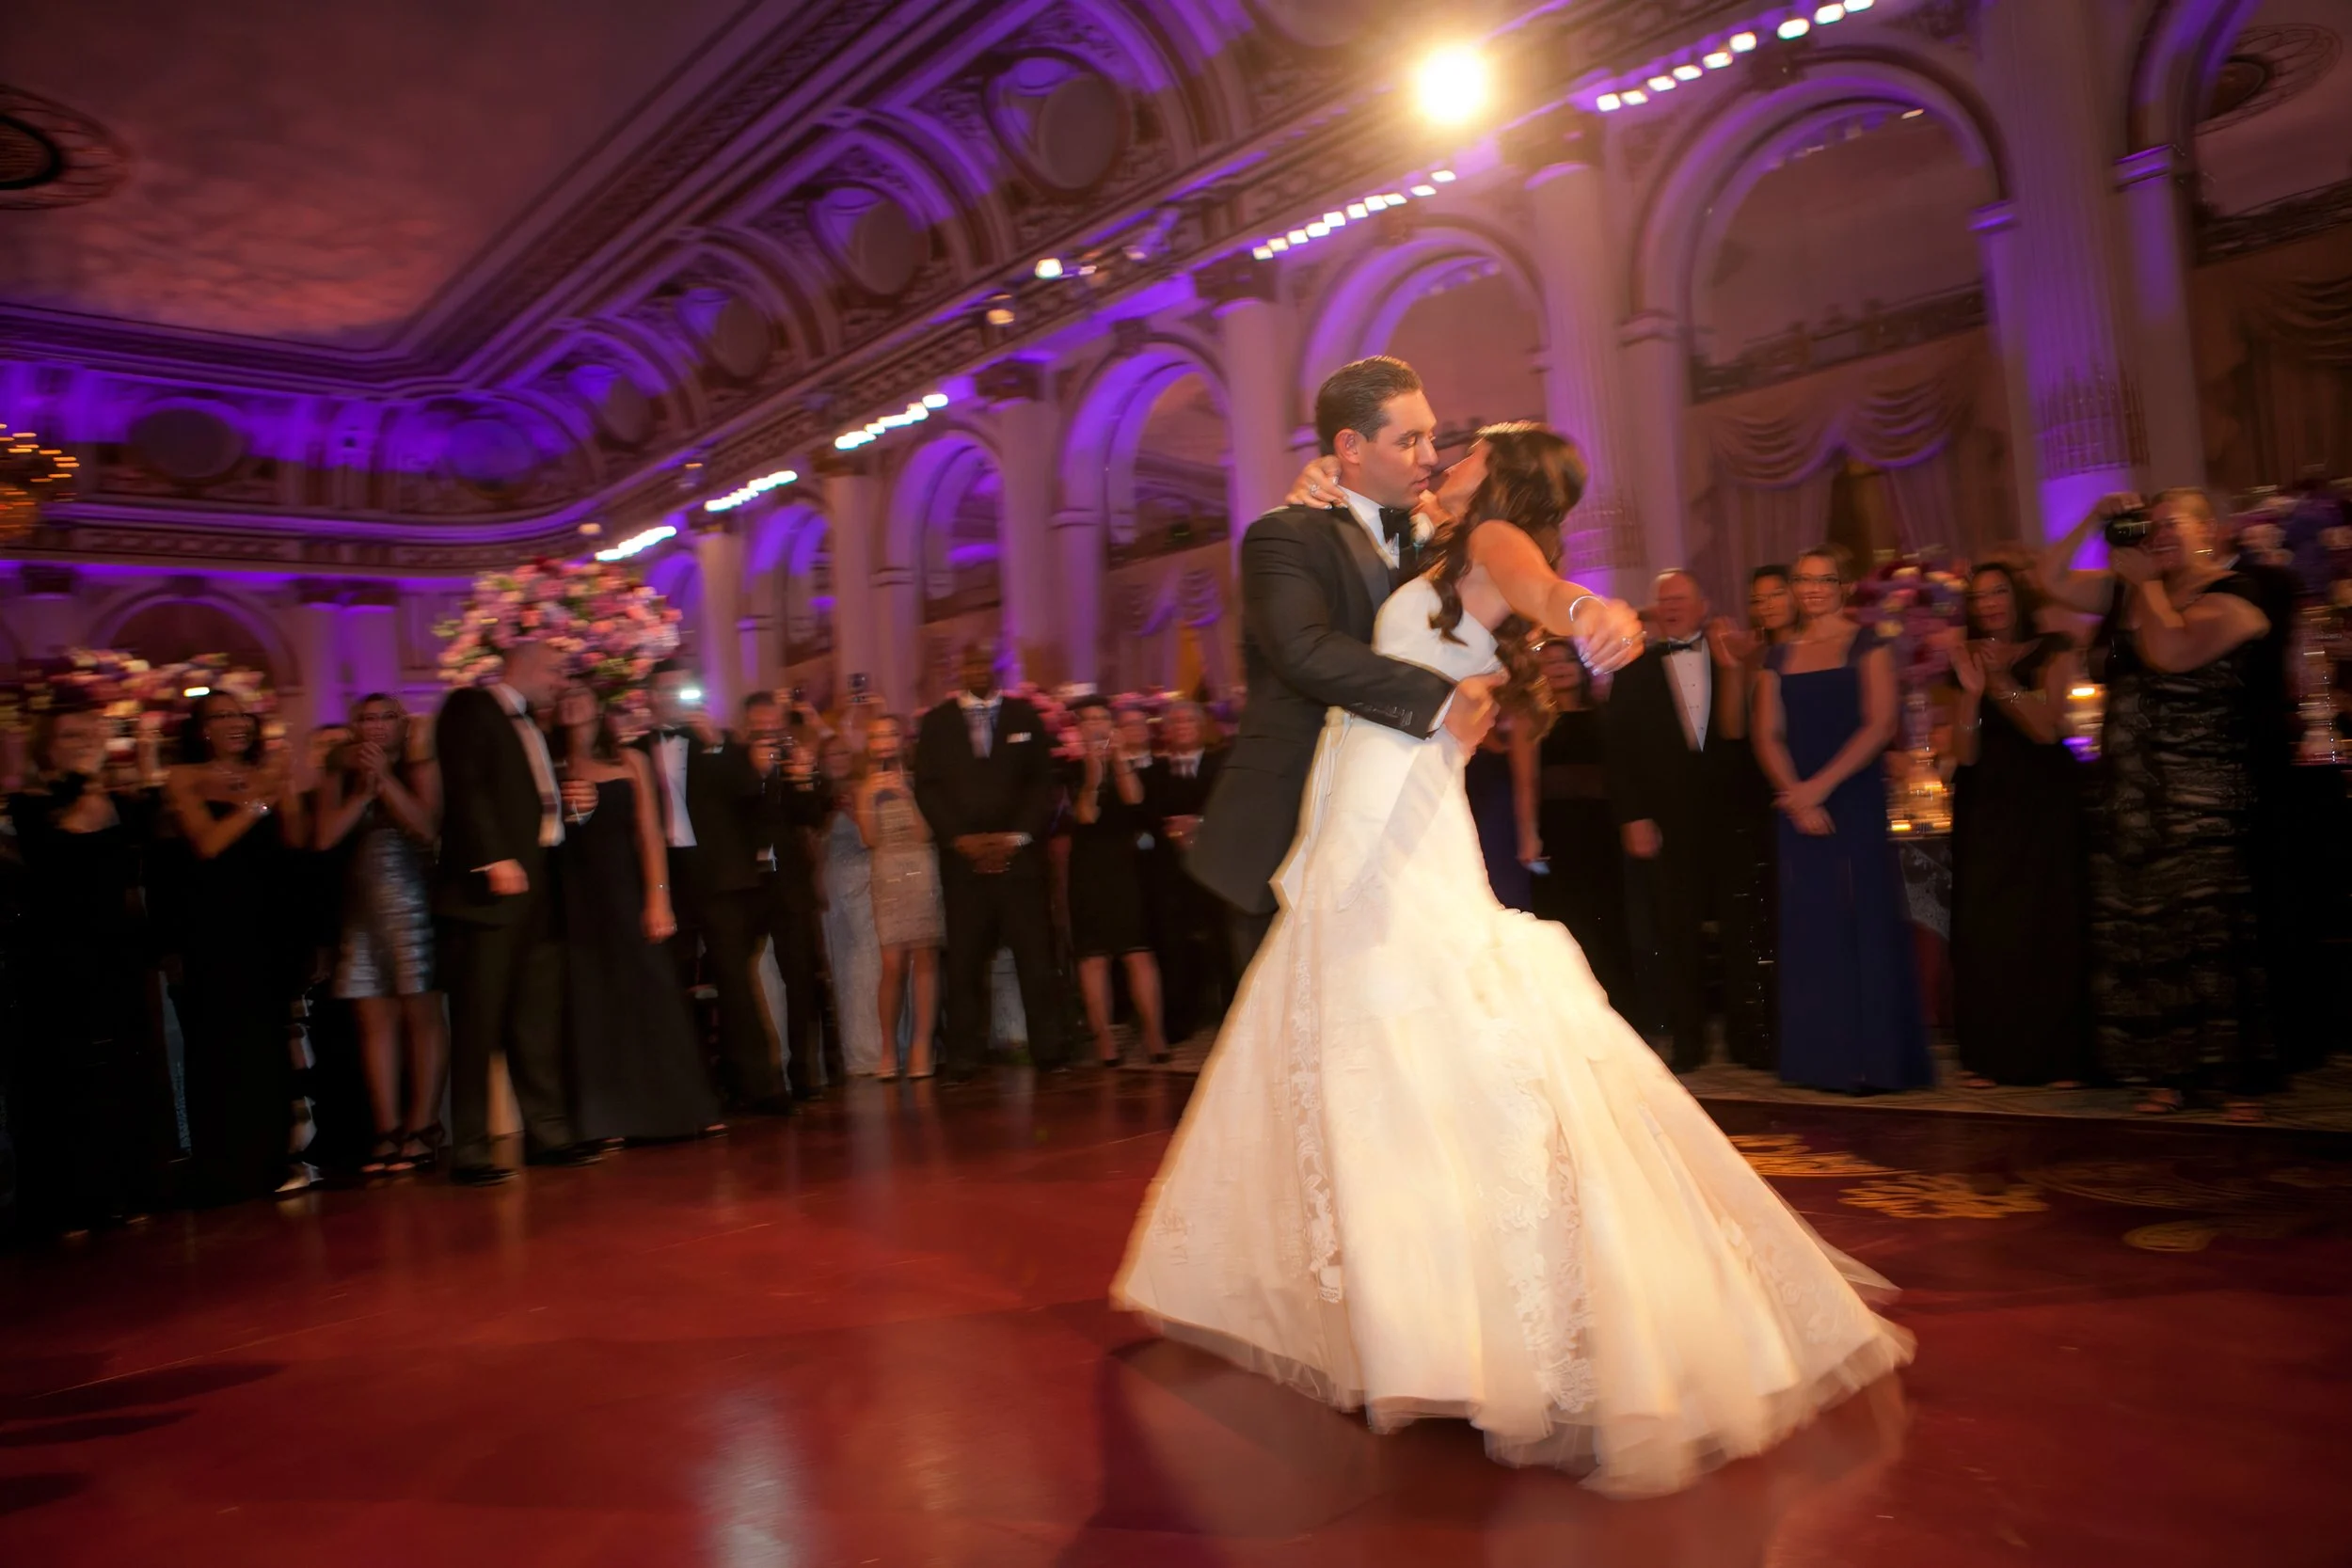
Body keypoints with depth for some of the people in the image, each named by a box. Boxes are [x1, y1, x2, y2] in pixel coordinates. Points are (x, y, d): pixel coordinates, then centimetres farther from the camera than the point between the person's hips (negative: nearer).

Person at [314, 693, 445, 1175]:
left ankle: (422, 1127, 0)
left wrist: (385, 779, -7)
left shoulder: (420, 770, 6)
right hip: (362, 908, 3)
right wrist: (364, 791, -3)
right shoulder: (339, 778, 14)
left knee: (422, 1015, -4)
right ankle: (388, 1132, 4)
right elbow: (326, 837, 0)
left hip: (413, 903, -3)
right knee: (375, 1021, 2)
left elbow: (427, 827, -9)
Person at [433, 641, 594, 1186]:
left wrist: (568, 804, 5)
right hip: (490, 887, -8)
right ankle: (469, 1151, 1)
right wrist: (495, 859, -21)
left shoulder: (530, 728, 25)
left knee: (539, 1019, 8)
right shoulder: (470, 707, -1)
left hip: (535, 888, 8)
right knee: (479, 1021, -4)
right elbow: (465, 788, -13)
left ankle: (547, 1133, 14)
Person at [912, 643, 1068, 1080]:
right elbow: (927, 788, 6)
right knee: (965, 961, -2)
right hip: (963, 859, 0)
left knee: (1036, 957, -3)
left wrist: (1017, 836, -5)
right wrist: (960, 838, -6)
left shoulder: (1024, 716, 12)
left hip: (1019, 855, 0)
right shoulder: (936, 722, 12)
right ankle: (964, 1058, 4)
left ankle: (1048, 1053, 2)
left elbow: (1045, 782, 7)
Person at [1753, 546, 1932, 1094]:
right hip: (1798, 806, 4)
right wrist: (1793, 793, -10)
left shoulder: (1867, 645, 2)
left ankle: (1872, 1056, 6)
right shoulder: (1778, 657, 12)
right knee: (1808, 927, 4)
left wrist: (1822, 786, -16)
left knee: (1862, 922, -3)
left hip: (1855, 799, -3)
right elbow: (1768, 736, 6)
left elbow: (1879, 724, -8)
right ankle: (1821, 1058, 11)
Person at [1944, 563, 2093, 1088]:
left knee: (2048, 924, -5)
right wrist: (1971, 689, -14)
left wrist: (2000, 680, -18)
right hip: (1985, 807, 3)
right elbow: (1965, 752, -1)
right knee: (1984, 928, -1)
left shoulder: (2050, 652, 3)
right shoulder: (1967, 660, 10)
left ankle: (2058, 1055, 2)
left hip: (2044, 805, -3)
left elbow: (2048, 728, -11)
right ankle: (1990, 1054, 3)